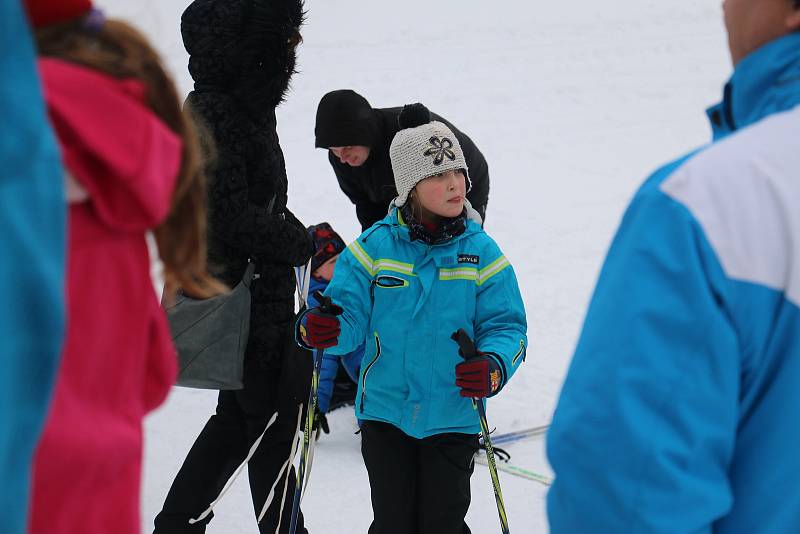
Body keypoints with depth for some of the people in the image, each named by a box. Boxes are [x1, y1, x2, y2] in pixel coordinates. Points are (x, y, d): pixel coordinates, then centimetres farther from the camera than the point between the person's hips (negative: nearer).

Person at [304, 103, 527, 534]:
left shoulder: (481, 252, -4)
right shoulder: (375, 247, -4)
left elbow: (506, 326, -4)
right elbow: (350, 314, -3)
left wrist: (494, 367, -25)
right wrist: (325, 329, -27)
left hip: (453, 416, 0)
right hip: (386, 413, 1)